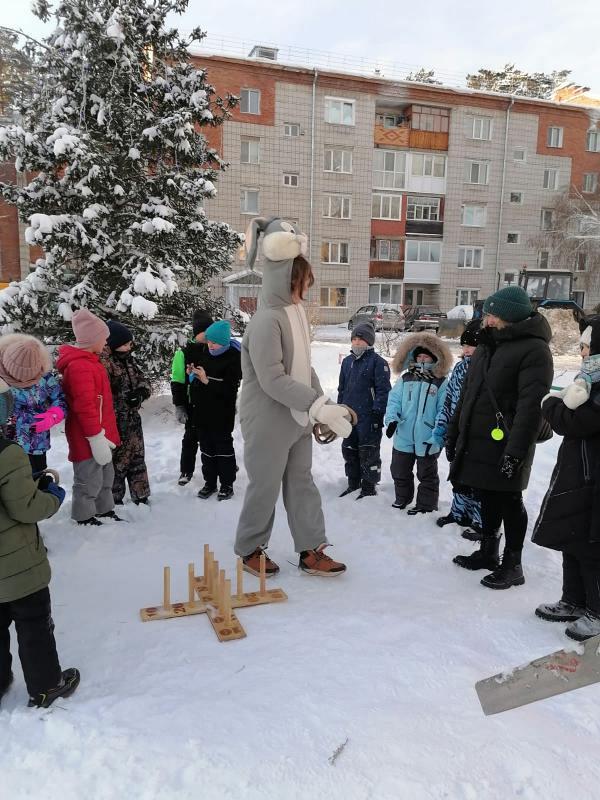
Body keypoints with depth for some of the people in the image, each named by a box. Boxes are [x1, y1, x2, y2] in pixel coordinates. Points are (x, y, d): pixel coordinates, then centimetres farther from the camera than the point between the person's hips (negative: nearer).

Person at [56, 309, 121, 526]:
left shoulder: (88, 361, 12)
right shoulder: (80, 366, -22)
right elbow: (85, 406, -26)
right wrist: (96, 438, -24)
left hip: (100, 433, 11)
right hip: (88, 439, -11)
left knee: (105, 475, 21)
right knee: (90, 480, 3)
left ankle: (105, 512, 35)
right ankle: (85, 519, 17)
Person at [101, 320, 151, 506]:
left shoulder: (128, 359, 9)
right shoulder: (103, 362, -19)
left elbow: (143, 380, 12)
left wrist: (141, 391, -8)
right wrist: (125, 399, -23)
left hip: (132, 419, 8)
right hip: (114, 422, -8)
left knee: (137, 458, 16)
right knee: (117, 460, 2)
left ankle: (141, 496, 30)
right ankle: (114, 500, 17)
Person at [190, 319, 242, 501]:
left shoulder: (234, 358, -12)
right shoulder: (205, 354, 7)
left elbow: (230, 388, -18)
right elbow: (195, 382, 19)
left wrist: (207, 381, -23)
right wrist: (193, 374, -2)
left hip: (221, 414, -6)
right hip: (201, 411, 6)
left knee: (224, 447, 5)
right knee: (206, 448, 13)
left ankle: (227, 484, 16)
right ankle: (210, 482, 24)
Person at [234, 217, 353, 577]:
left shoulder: (296, 313, 7)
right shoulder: (267, 321, -21)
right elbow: (273, 380, -26)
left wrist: (323, 404, 3)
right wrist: (319, 407, -27)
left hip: (297, 418, 9)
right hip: (269, 422, -8)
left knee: (302, 481, 13)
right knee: (266, 486, 5)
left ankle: (312, 550, 24)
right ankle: (250, 549, 26)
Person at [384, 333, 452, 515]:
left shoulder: (441, 382, -6)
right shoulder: (405, 379, 4)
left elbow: (444, 411, -10)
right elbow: (394, 400, 0)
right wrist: (391, 419, -17)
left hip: (427, 440, -4)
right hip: (403, 437, 4)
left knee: (427, 474, 12)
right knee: (399, 471, 19)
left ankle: (426, 504, 27)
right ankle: (402, 497, 40)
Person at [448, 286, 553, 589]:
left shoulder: (533, 349, -12)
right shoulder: (487, 346, 14)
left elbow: (531, 405, -20)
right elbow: (467, 396, 18)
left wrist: (516, 451, -25)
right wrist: (453, 435, 18)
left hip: (503, 445, -7)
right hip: (476, 442, 7)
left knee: (508, 502, 3)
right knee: (488, 499, 17)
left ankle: (512, 564, 17)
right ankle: (488, 552, 32)